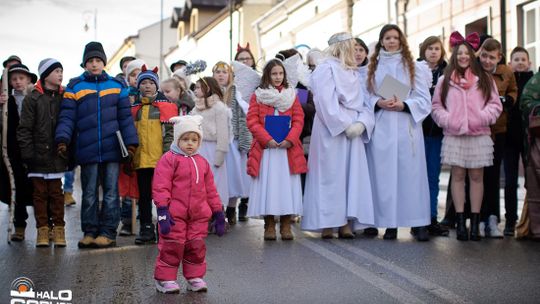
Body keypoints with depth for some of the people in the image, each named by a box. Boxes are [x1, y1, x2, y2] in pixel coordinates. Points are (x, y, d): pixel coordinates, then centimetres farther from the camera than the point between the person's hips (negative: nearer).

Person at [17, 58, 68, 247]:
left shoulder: (65, 98, 6)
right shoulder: (32, 99, 0)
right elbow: (24, 129, -2)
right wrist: (27, 153, -8)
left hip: (57, 157, 1)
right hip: (38, 156, -1)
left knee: (56, 193, 5)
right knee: (40, 193, 5)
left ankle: (58, 229, 11)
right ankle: (42, 230, 12)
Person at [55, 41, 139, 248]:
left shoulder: (117, 86, 9)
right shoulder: (74, 86, 6)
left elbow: (125, 117, 8)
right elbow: (67, 116, 2)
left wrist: (130, 142, 1)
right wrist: (63, 139, -12)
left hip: (112, 148, 1)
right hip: (87, 149, 0)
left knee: (111, 192, 3)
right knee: (89, 193, 7)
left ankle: (108, 232, 9)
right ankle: (89, 232, 15)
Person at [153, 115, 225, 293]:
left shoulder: (202, 162, 13)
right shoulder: (168, 159, -6)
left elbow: (210, 190, 17)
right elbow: (160, 187, -11)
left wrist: (218, 213, 16)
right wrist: (163, 211, -18)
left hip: (198, 214, 5)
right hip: (175, 214, -5)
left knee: (196, 246, 9)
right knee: (172, 246, -1)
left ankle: (195, 277, 22)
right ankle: (164, 279, 11)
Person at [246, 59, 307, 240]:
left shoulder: (292, 95, 12)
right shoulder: (257, 96, 6)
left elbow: (299, 121, 4)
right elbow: (252, 122, -2)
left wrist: (290, 139, -12)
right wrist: (267, 139, -14)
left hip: (288, 148, 1)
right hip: (265, 149, -1)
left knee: (287, 184, 1)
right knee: (267, 184, -1)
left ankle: (286, 225, 9)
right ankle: (269, 226, 8)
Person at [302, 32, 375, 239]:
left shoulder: (355, 73, 19)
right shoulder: (326, 69, -2)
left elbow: (364, 102, 11)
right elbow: (326, 102, -12)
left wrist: (361, 123, -8)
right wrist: (345, 125, -16)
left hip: (353, 131, 7)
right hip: (331, 131, -7)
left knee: (352, 174, 2)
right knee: (331, 175, -6)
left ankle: (346, 223, 4)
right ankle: (327, 224, -2)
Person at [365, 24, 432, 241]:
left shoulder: (413, 67, 8)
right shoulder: (373, 67, 13)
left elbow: (424, 99, 3)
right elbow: (366, 96, 9)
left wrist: (403, 105, -13)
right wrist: (379, 103, -11)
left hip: (407, 127, -1)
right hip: (381, 128, 1)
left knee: (411, 171, -5)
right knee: (384, 174, -2)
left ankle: (418, 223, -1)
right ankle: (389, 223, 3)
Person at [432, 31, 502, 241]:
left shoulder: (484, 80, 8)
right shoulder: (445, 81, 8)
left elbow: (495, 104, 6)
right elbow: (436, 106, 8)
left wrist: (483, 117, -10)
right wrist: (447, 120, -8)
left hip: (479, 135, 0)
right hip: (454, 135, 0)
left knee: (476, 176, 2)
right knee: (457, 176, 0)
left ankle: (475, 222, 5)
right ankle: (460, 221, 3)